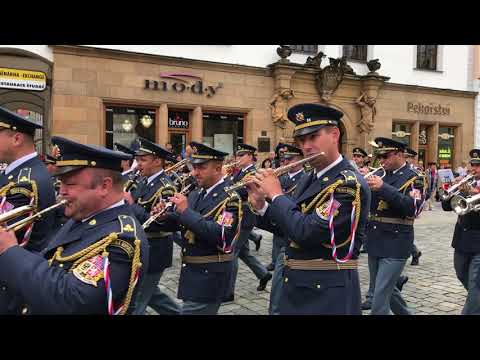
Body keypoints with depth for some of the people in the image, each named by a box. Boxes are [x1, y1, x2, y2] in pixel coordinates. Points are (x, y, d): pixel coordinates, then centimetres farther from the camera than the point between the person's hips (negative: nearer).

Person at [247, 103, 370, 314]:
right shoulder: (309, 179, 7)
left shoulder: (349, 183, -19)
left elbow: (307, 232, -28)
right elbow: (290, 228, 12)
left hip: (328, 293, -8)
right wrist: (260, 205, -2)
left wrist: (276, 194, -16)